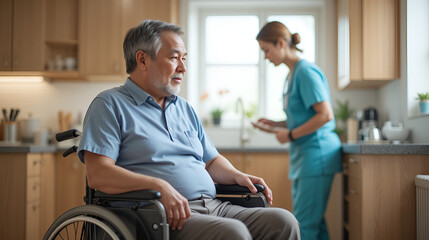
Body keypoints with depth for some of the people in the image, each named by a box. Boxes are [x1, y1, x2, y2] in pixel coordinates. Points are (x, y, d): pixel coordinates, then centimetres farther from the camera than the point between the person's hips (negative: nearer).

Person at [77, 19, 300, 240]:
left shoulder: (185, 108, 25)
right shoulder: (110, 105, 2)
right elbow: (97, 174, -11)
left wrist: (237, 176, 8)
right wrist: (159, 186, -24)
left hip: (214, 206, 7)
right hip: (166, 214, -7)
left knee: (284, 221, -15)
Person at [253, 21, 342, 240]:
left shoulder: (306, 72, -12)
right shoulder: (292, 74, 16)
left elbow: (325, 115, -19)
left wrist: (290, 134, -13)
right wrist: (275, 126, 11)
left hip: (316, 152, -10)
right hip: (302, 155, 10)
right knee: (314, 222, 12)